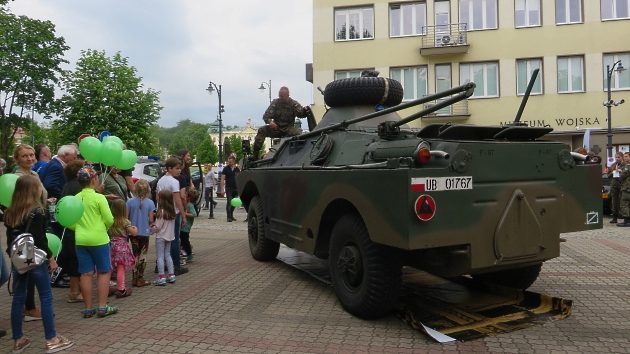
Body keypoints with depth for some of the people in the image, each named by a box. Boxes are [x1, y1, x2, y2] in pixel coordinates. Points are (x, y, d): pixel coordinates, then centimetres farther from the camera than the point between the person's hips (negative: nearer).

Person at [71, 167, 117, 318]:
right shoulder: (99, 198, -11)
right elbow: (109, 220, -11)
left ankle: (88, 308, 15)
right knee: (104, 272, 7)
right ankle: (102, 307, 6)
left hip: (80, 240, 5)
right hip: (98, 239, -5)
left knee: (86, 274, 9)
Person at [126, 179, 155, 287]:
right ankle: (140, 279, 10)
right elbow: (151, 220, -10)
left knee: (135, 255, 13)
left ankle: (134, 278, 17)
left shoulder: (130, 202, -6)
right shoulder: (150, 202, -11)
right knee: (142, 256, 7)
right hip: (144, 233, -2)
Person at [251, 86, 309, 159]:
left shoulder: (294, 103, -2)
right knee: (261, 130, -21)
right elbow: (266, 115, -3)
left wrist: (304, 111, -44)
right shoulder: (275, 102, 1)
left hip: (288, 129, -2)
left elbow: (300, 114, -17)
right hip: (276, 128, 2)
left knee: (298, 133, -34)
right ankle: (255, 154, -22)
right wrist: (270, 122, -27)